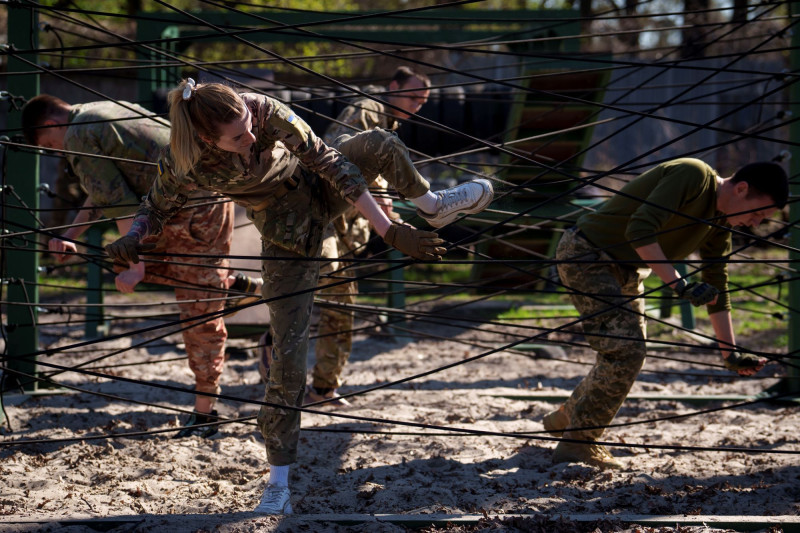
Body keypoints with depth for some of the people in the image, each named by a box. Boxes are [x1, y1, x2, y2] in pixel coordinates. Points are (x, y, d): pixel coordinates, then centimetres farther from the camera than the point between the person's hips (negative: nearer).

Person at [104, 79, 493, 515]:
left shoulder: (263, 110, -30)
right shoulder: (182, 163, -28)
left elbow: (330, 163, -27)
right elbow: (157, 208, -7)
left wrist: (387, 228, -30)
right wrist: (132, 238, -30)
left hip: (319, 191, 1)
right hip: (288, 234, -1)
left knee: (379, 144, -27)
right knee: (287, 353, -6)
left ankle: (432, 205, 5)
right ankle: (279, 481, 7)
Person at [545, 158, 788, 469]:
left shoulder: (719, 224, 5)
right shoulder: (691, 176, -23)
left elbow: (716, 290, 11)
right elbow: (639, 231, -33)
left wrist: (730, 353, 4)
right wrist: (680, 285, -33)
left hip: (625, 273, 10)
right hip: (585, 254, -10)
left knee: (628, 356, 11)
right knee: (624, 351, -17)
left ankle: (565, 420, 32)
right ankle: (577, 446, -7)